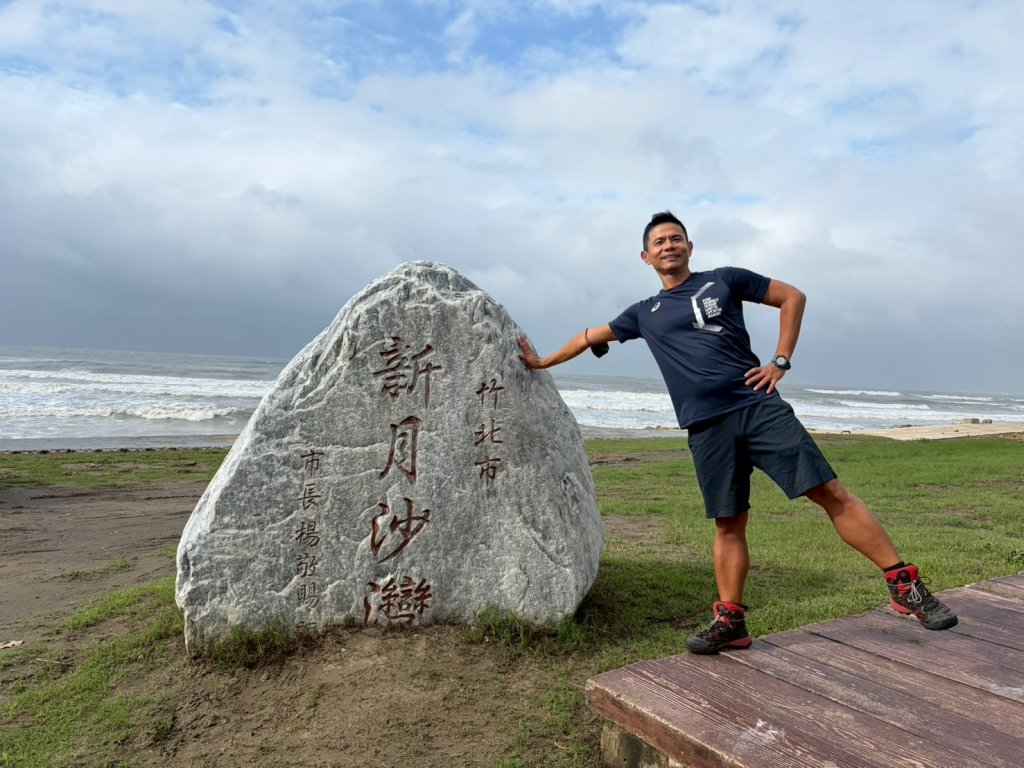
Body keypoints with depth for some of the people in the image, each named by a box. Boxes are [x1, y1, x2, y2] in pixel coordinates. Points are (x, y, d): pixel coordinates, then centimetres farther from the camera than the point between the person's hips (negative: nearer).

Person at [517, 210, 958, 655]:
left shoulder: (724, 280, 10)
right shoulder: (645, 313, 16)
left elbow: (792, 297, 13)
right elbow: (591, 336, 26)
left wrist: (781, 361, 4)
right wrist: (542, 362, 34)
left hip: (758, 406, -1)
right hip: (707, 429, 2)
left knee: (828, 491, -7)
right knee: (728, 524, 5)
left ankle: (904, 584, 3)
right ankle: (730, 621, 15)